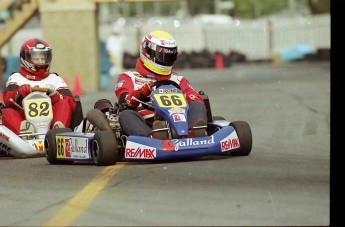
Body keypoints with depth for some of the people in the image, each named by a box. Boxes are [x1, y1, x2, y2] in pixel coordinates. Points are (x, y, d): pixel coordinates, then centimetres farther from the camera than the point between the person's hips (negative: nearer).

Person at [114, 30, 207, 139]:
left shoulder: (178, 80, 31)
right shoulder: (128, 77, 20)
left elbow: (196, 99, 14)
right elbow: (125, 100, -1)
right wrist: (142, 92, -23)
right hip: (145, 127, -2)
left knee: (197, 106, -20)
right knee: (126, 115, -30)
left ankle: (195, 133, -54)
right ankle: (152, 138, -61)